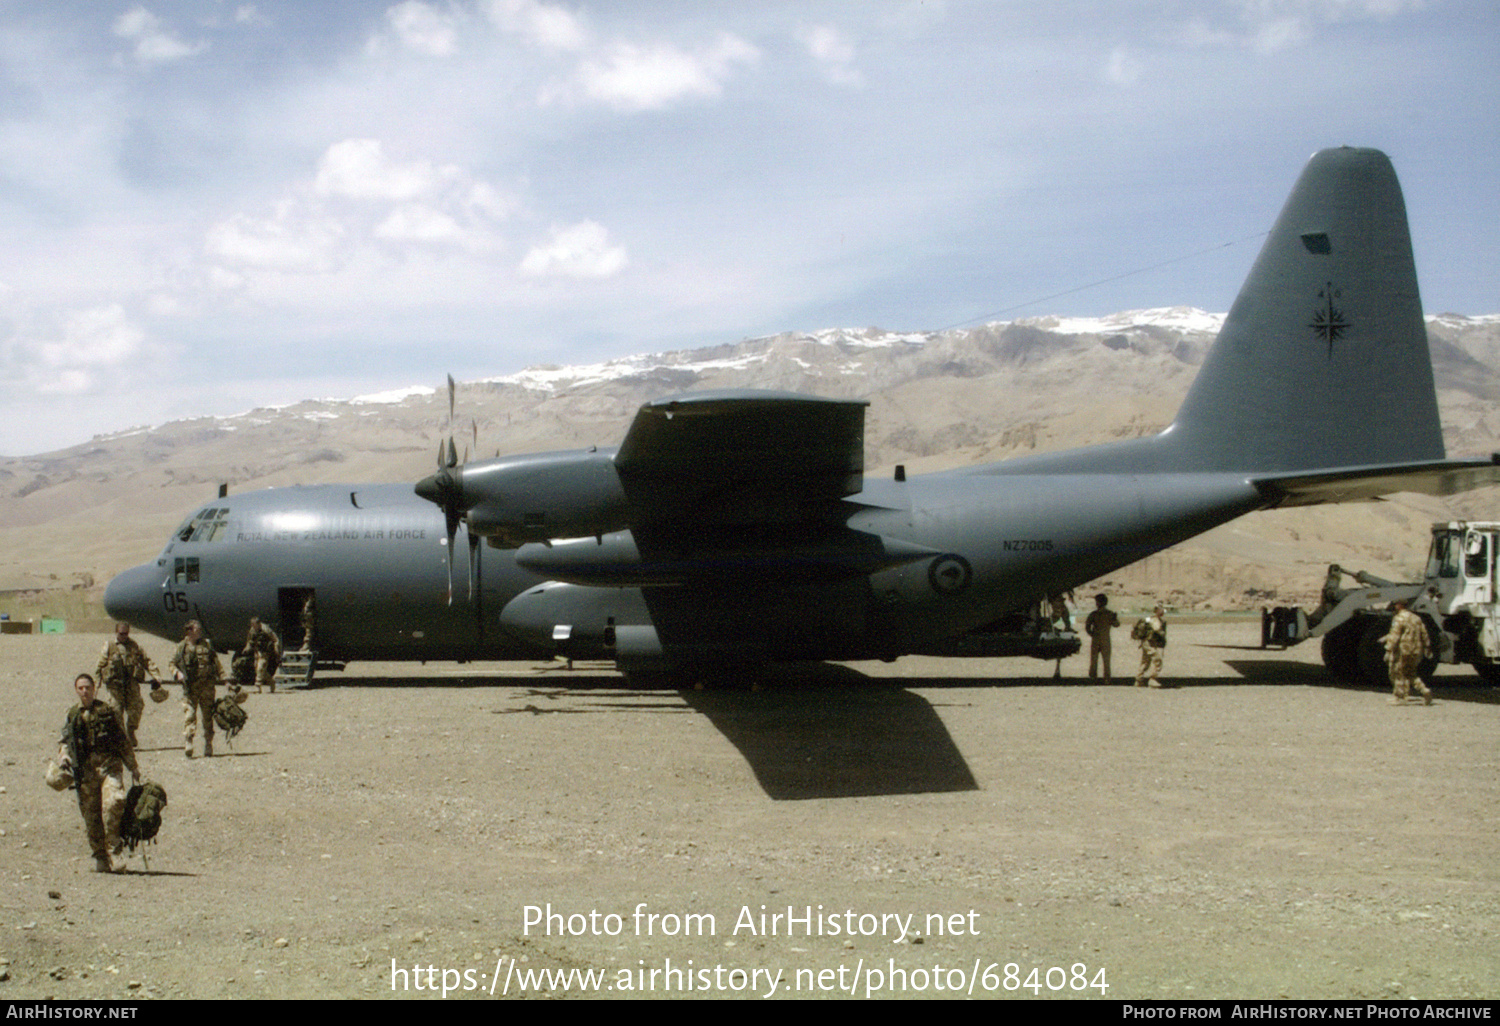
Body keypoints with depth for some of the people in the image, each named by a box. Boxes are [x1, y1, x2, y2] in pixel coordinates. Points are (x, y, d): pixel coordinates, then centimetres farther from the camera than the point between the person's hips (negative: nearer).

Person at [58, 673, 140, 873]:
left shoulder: (107, 711, 6)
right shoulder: (72, 715, 10)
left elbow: (124, 740, 10)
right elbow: (64, 740, 16)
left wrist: (133, 767, 12)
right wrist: (63, 754, -8)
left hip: (109, 764, -2)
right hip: (85, 768, 2)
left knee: (113, 803, -20)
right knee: (90, 813, 4)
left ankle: (114, 852, -12)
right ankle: (100, 857, 15)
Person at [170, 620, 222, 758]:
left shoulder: (206, 645, 10)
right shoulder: (182, 647, 4)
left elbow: (216, 663, 15)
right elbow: (172, 663, 11)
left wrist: (223, 678, 7)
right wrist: (177, 673, -9)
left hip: (207, 686, 2)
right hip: (190, 687, -2)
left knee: (208, 717, 5)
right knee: (189, 716, -10)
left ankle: (208, 748, 12)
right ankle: (187, 746, -12)